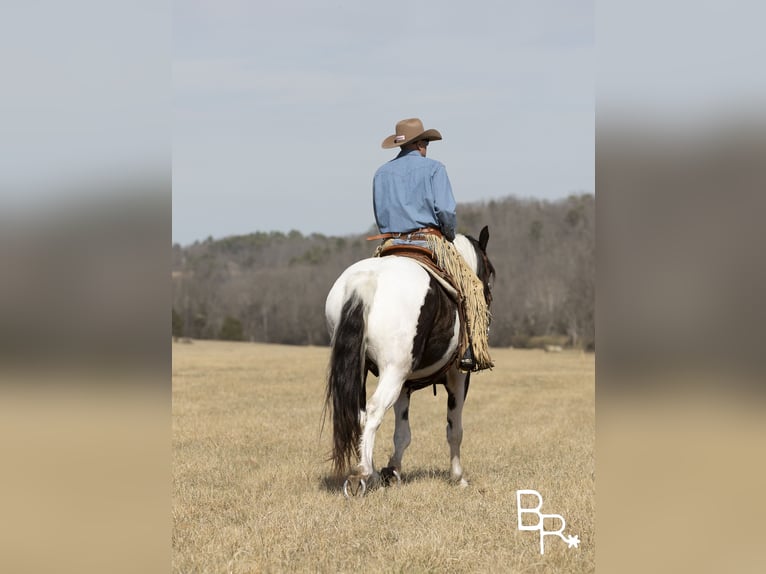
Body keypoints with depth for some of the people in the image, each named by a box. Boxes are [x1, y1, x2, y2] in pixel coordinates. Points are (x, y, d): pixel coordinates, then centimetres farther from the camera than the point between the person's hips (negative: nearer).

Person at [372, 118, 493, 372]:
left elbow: (380, 216, 13)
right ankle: (471, 351, -4)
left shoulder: (381, 173, 14)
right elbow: (446, 210, -10)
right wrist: (450, 236, 6)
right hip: (428, 241, -4)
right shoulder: (433, 168, 0)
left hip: (391, 244, 4)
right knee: (472, 287, 6)